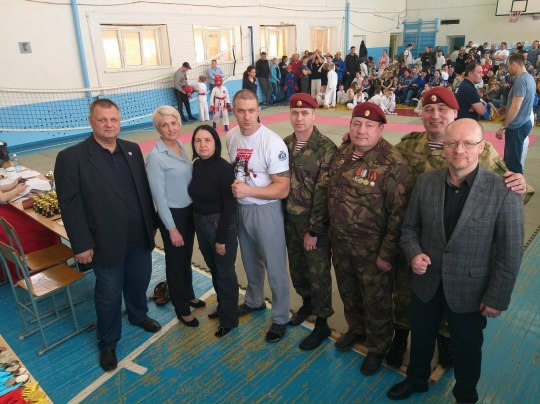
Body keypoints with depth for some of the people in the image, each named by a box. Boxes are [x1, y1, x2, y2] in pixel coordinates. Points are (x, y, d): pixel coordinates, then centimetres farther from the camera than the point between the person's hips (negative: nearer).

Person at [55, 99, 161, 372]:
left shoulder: (132, 150, 3)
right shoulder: (71, 157, -13)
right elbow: (69, 204, -13)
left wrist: (152, 223, 10)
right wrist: (81, 244, -13)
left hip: (140, 237, 5)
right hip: (107, 243, -4)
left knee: (139, 282, 23)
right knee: (108, 297, 12)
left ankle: (138, 316, 52)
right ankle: (107, 344, 35)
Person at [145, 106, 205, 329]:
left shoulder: (180, 146, 2)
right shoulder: (156, 157, -20)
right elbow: (159, 196, -18)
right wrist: (171, 228, -16)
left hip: (189, 211, 7)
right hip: (173, 215, -7)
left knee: (186, 258, 23)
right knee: (176, 262, 11)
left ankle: (188, 295, 45)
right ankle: (182, 309, 29)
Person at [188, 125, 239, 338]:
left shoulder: (224, 168, -20)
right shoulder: (196, 165, 0)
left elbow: (229, 206, -18)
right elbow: (196, 196, 8)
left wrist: (222, 238, -16)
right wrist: (198, 221, 9)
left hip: (220, 224, -7)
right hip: (200, 223, 7)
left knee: (225, 272, 8)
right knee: (213, 268, 22)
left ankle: (230, 318, 27)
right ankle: (222, 306, 44)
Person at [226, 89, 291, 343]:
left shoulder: (272, 142, -22)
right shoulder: (231, 136, -1)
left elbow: (283, 189, -22)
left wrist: (248, 190, -30)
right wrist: (233, 187, 0)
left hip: (265, 210, -6)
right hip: (239, 208, 6)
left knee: (274, 267, 6)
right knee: (250, 261, 24)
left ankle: (280, 319, 27)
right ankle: (254, 301, 48)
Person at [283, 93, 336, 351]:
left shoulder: (326, 149, -16)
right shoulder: (285, 144, 2)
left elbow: (323, 193, -16)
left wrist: (313, 230, -15)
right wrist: (284, 216, 7)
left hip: (315, 223, -5)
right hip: (290, 220, 6)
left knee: (318, 274, 8)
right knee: (296, 268, 21)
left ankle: (322, 324, 27)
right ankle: (307, 303, 47)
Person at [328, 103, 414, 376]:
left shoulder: (393, 164, -21)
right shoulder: (342, 152, 0)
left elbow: (399, 213, -20)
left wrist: (387, 253, -17)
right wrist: (332, 231, 13)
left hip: (372, 247, -6)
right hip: (340, 240, 6)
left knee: (376, 300, 13)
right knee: (348, 290, 25)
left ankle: (378, 347, 38)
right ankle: (356, 329, 52)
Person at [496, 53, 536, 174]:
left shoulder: (520, 80, -19)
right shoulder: (529, 78, 12)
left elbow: (516, 108, -23)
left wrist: (503, 127, -17)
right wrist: (506, 108, 12)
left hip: (517, 126, -10)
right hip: (523, 123, 10)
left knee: (513, 161, -3)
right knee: (510, 159, 19)